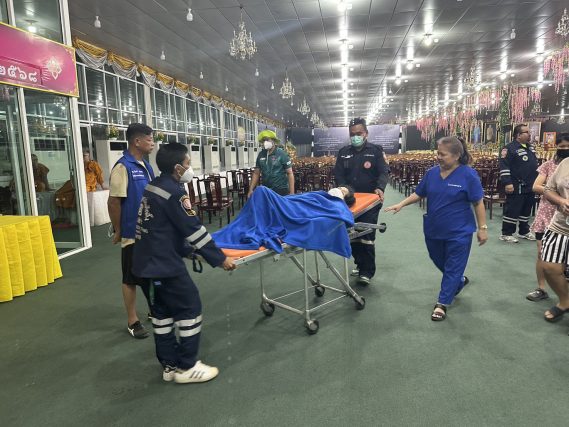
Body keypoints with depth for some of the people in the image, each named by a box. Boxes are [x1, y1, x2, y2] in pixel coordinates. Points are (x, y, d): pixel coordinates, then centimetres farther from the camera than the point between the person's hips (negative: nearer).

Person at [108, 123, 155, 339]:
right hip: (134, 233, -8)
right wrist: (118, 231, -11)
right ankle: (132, 322, 17)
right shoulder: (123, 167, -16)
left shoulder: (146, 166, 9)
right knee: (132, 278, 5)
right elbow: (114, 201, -17)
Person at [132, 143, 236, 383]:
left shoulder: (154, 187, 11)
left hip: (147, 262, 10)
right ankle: (187, 367, 10)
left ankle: (170, 365, 26)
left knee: (162, 312, 15)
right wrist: (219, 259, -12)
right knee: (190, 308, 1)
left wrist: (188, 249, 22)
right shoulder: (174, 192, -18)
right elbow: (193, 229, -18)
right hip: (165, 263, -10)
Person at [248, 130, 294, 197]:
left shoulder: (281, 154, -6)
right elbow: (256, 173, 14)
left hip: (281, 191, -4)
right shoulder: (261, 155, 7)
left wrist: (292, 193, -14)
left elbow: (290, 173, -7)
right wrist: (251, 190, 5)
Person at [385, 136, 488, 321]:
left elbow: (478, 203, -10)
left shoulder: (468, 175, -14)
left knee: (452, 268, 4)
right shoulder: (432, 172, 0)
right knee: (440, 263, 22)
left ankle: (442, 304, 14)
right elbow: (418, 194, 9)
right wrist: (401, 204, -3)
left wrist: (482, 228, -10)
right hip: (433, 230, 6)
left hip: (459, 233, -5)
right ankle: (459, 281, 49)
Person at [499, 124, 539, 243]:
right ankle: (506, 233, 5)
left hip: (530, 186, 9)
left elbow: (535, 165, 25)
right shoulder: (510, 148, -13)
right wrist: (507, 183, -25)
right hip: (516, 187, -8)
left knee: (526, 210, 16)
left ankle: (524, 231, 29)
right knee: (512, 210, -4)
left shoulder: (530, 147, 15)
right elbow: (504, 167, -19)